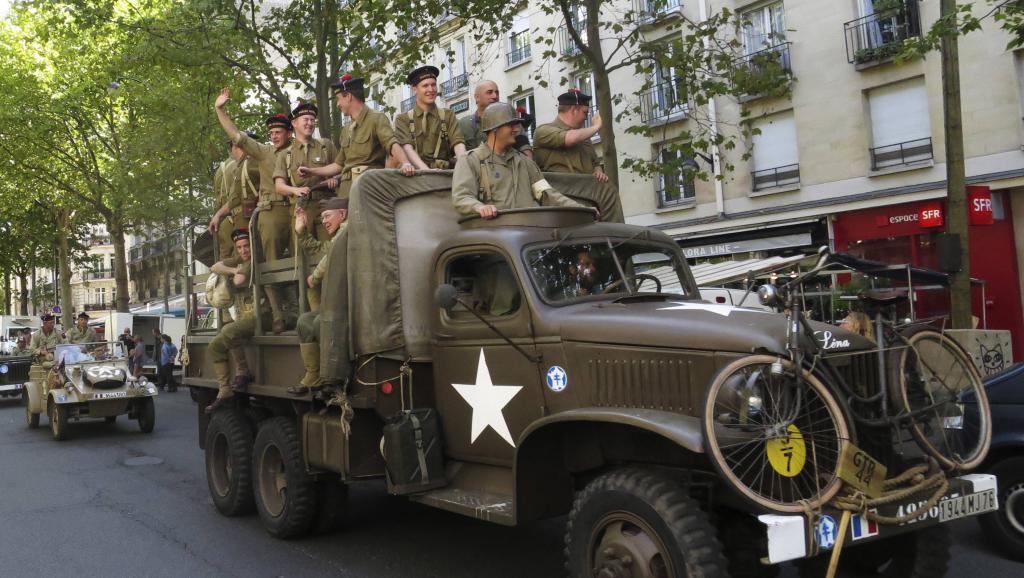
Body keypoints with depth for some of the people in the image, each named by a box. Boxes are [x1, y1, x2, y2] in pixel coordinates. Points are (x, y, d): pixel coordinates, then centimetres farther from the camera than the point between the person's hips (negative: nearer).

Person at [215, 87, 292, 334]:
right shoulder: (264, 152, 12)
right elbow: (236, 135, 9)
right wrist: (220, 110, 5)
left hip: (296, 211, -1)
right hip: (271, 212, 1)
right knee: (272, 265, -1)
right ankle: (278, 317, 0)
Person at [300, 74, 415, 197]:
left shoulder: (376, 119, -3)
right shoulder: (346, 130, 23)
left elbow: (392, 145, -21)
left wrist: (405, 163, -41)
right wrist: (311, 171, 24)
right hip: (346, 190, 7)